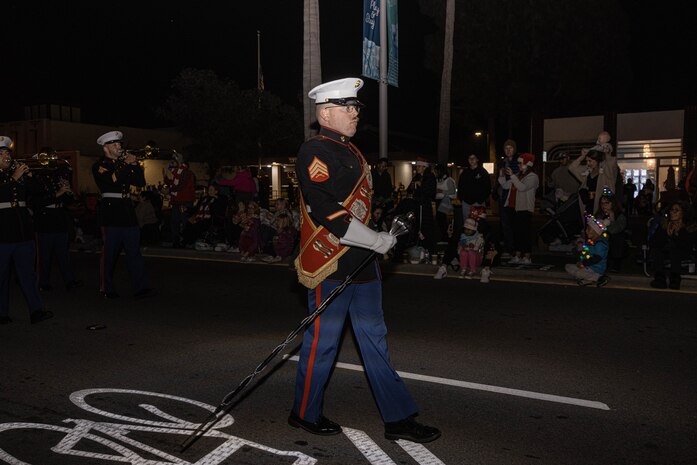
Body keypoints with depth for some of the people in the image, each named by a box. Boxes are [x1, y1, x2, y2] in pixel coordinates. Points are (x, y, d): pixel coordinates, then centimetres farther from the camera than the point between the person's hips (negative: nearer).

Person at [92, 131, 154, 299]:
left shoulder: (124, 163, 18)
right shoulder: (100, 166, -1)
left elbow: (140, 182, 11)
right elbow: (113, 179, -20)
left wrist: (135, 165, -1)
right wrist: (126, 165, -12)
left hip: (127, 212, 6)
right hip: (111, 213, -6)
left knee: (135, 252, 1)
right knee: (109, 253, 1)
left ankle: (141, 288, 0)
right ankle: (106, 289, 13)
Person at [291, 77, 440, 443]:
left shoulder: (349, 151, 17)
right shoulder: (315, 152, -13)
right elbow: (325, 212, -22)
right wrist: (378, 241, -16)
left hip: (361, 262, 10)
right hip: (330, 265, -9)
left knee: (374, 340, 12)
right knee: (322, 342, 4)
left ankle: (398, 419, 21)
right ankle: (305, 413, 25)